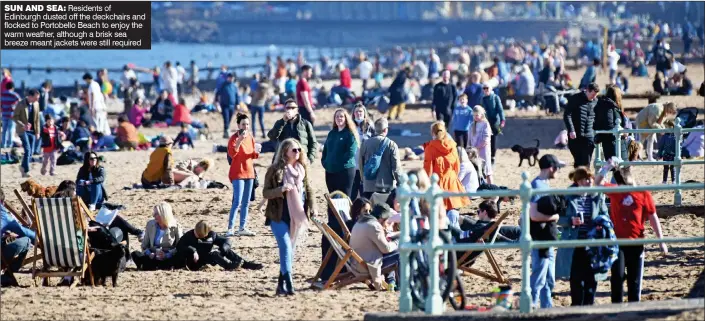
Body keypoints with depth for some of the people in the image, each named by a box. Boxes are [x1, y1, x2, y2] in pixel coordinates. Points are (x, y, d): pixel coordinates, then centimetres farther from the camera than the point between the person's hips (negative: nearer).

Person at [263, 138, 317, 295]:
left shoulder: (302, 169, 8)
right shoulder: (275, 170, -6)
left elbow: (309, 190, 15)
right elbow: (265, 192, -6)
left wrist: (312, 208, 3)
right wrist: (281, 190, -23)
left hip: (297, 216, 5)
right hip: (279, 216, -5)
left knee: (290, 249, 8)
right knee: (286, 247, -16)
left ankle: (282, 285, 15)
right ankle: (288, 283, -23)